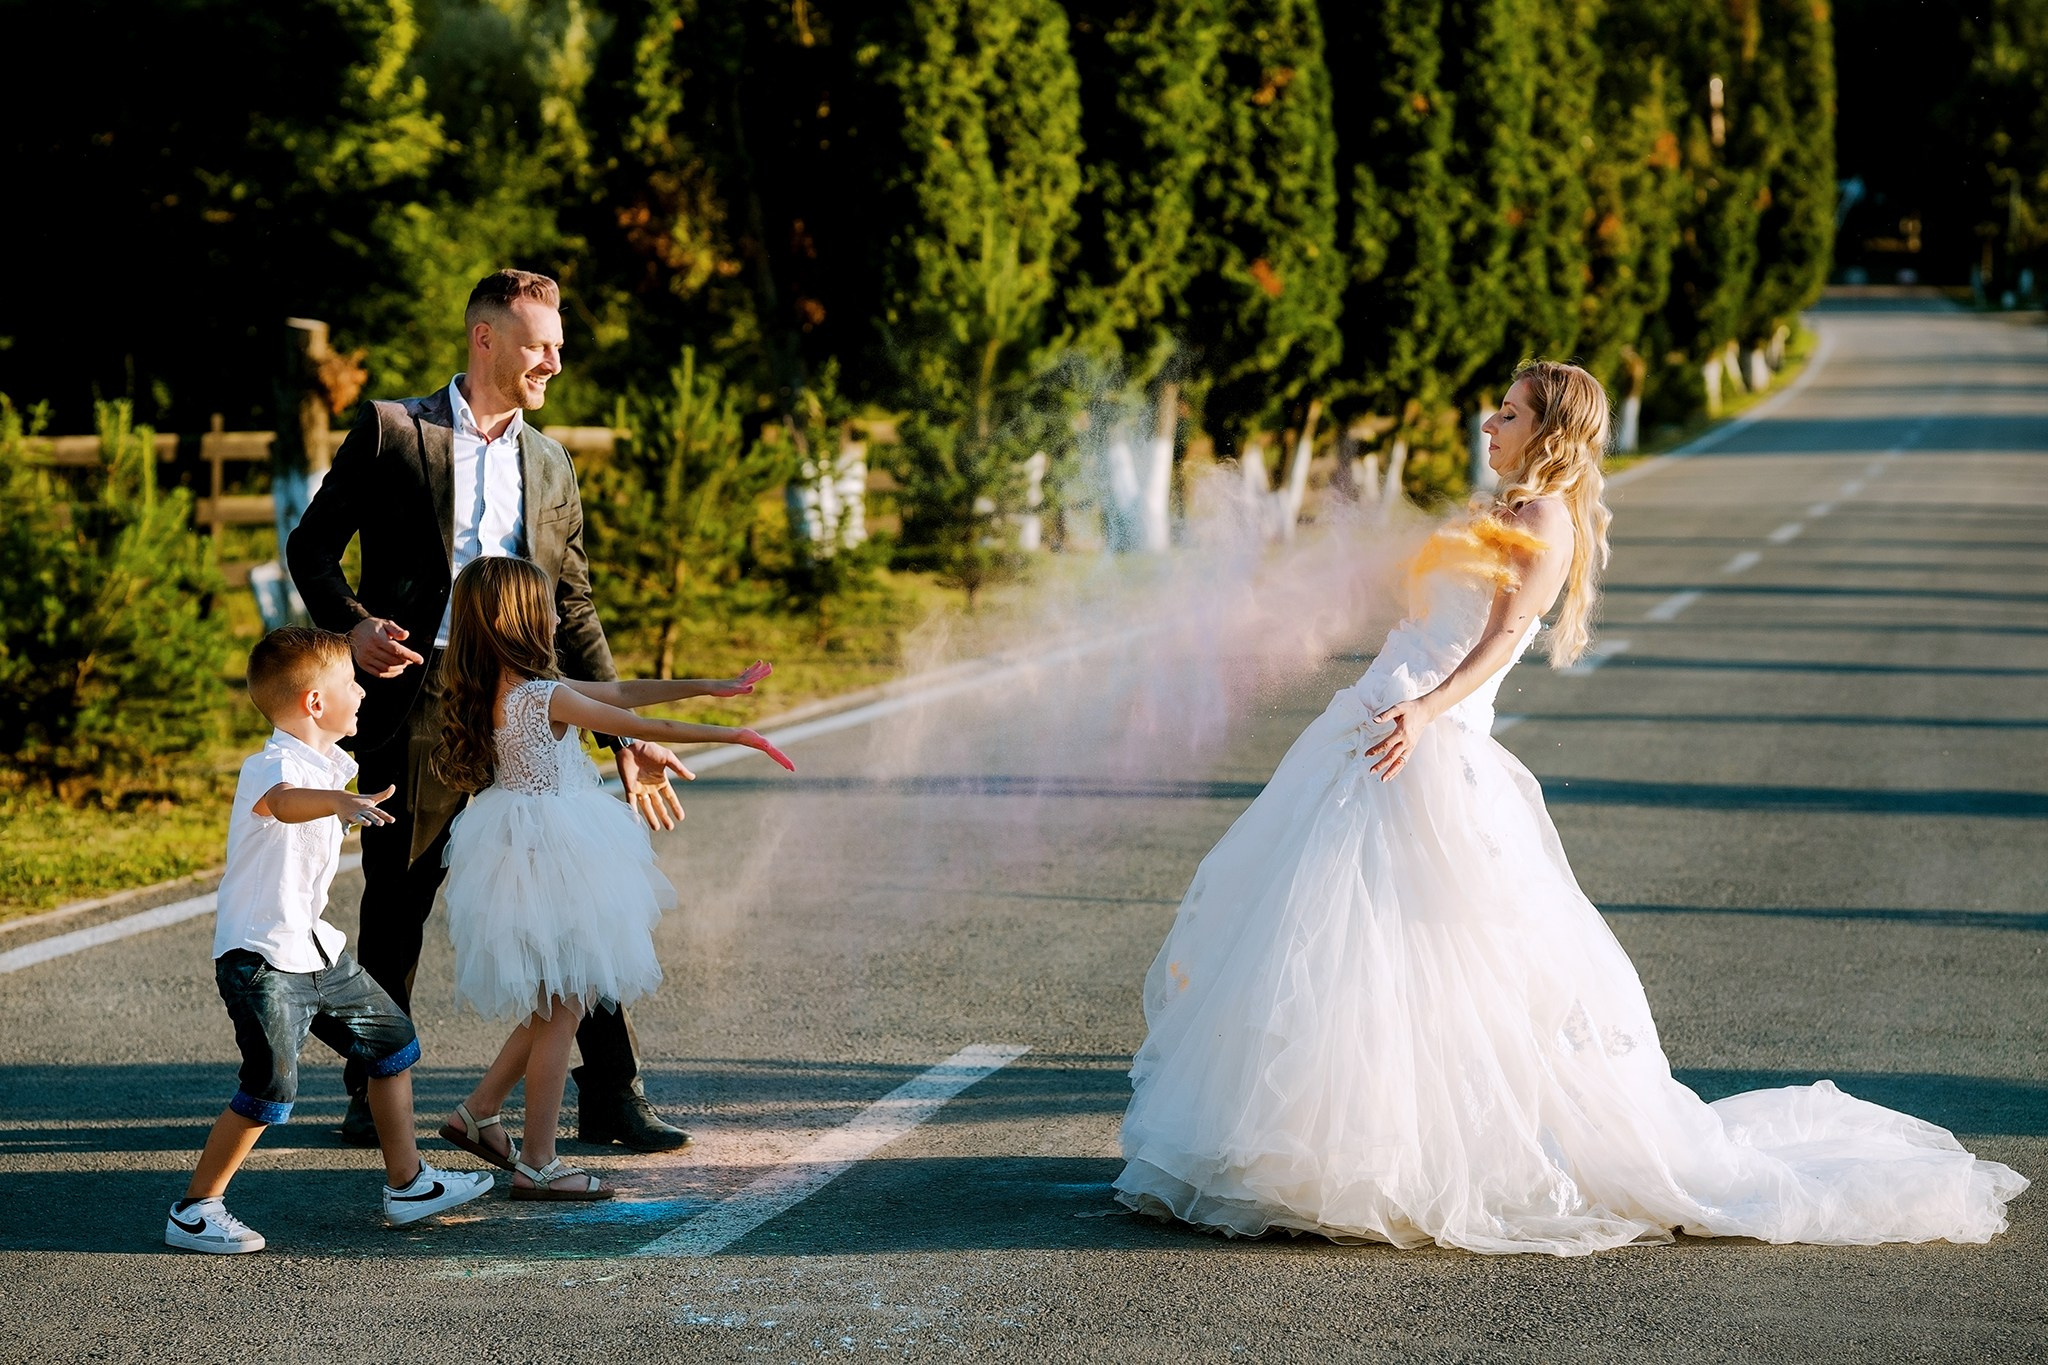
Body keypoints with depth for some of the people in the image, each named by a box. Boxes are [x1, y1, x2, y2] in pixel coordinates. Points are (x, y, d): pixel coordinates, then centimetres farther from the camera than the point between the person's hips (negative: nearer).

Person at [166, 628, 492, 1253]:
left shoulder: (332, 764, 7)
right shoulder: (271, 766, -22)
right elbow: (284, 801, -48)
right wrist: (341, 802, -66)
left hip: (316, 950, 10)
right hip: (259, 958, -10)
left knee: (392, 1038, 14)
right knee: (272, 1086, -15)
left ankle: (407, 1183, 25)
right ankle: (194, 1212, -2)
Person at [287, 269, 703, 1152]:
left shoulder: (550, 466, 16)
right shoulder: (392, 432, 3)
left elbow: (576, 614, 17)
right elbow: (312, 545, 4)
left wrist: (627, 739, 11)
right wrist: (349, 623, -16)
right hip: (415, 707, -3)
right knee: (394, 909, 7)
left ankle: (611, 1096, 5)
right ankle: (374, 1095, 23)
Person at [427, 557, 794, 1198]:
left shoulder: (502, 689, 8)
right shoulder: (546, 697, -20)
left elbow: (619, 692, 14)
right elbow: (644, 727, -16)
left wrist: (708, 687, 15)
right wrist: (735, 735, -8)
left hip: (526, 850, 9)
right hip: (550, 854, -9)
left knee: (553, 1004, 20)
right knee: (561, 1011, 0)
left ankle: (477, 1113, 24)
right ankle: (537, 1163, 6)